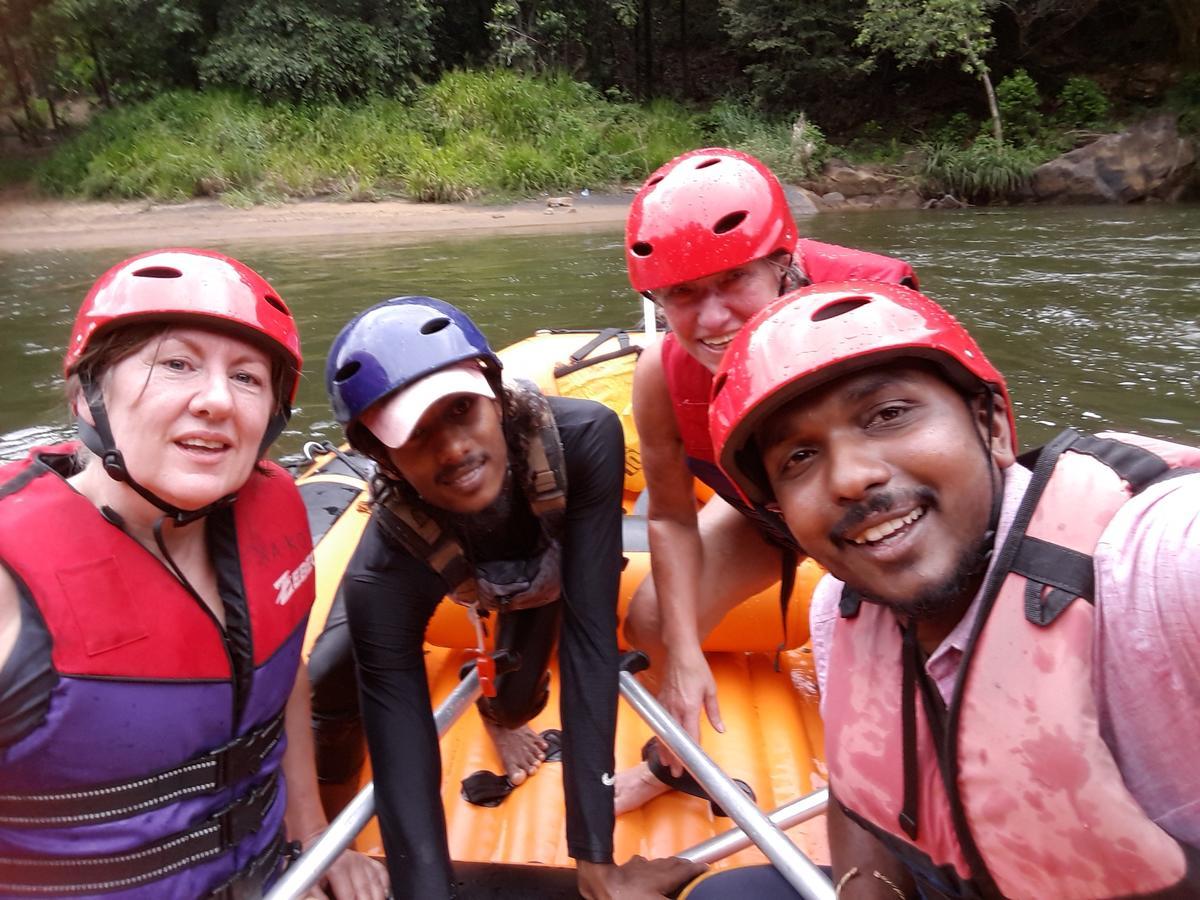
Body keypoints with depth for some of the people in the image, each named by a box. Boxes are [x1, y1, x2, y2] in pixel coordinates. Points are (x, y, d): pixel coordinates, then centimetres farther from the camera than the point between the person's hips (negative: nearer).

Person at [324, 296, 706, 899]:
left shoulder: (585, 439, -43)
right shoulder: (382, 579, -41)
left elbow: (589, 636, -41)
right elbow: (404, 776, -40)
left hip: (555, 565, 0)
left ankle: (500, 713, 33)